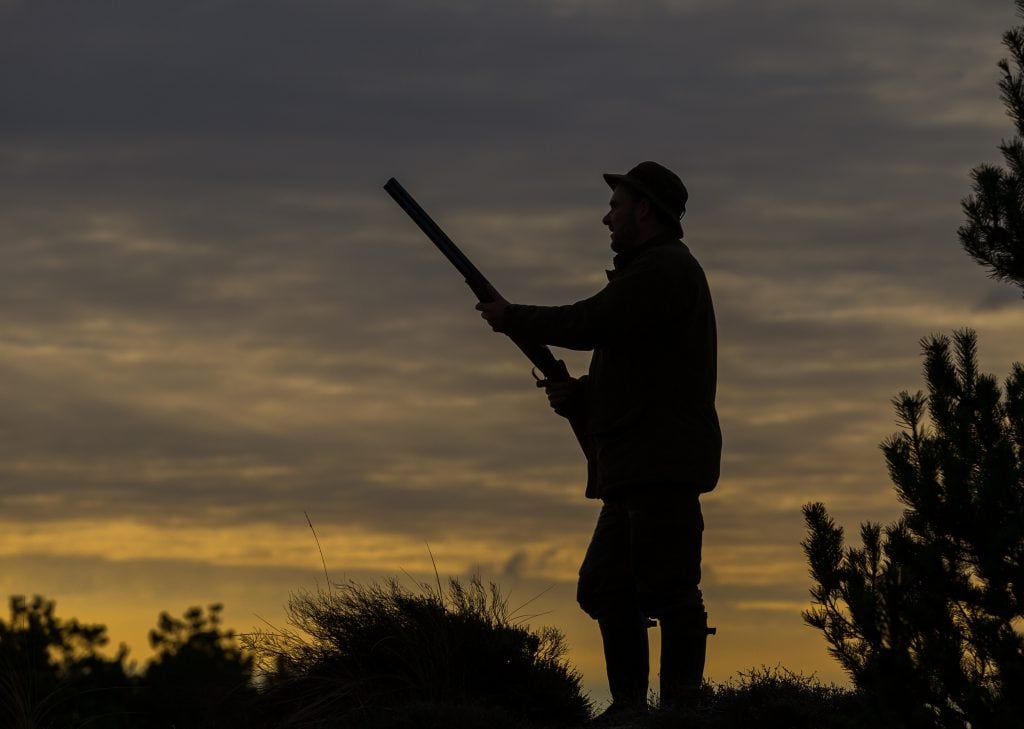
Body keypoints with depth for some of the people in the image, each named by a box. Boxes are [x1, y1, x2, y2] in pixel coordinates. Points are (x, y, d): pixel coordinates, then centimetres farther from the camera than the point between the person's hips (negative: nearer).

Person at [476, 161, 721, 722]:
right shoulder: (647, 273, 25)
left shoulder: (664, 268, -8)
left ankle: (681, 709, -13)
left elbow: (591, 325, -16)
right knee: (605, 587, 11)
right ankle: (629, 705, 13)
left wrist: (513, 318, -3)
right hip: (634, 469, 11)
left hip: (663, 463, -11)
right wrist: (575, 395, 11)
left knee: (667, 588, -12)